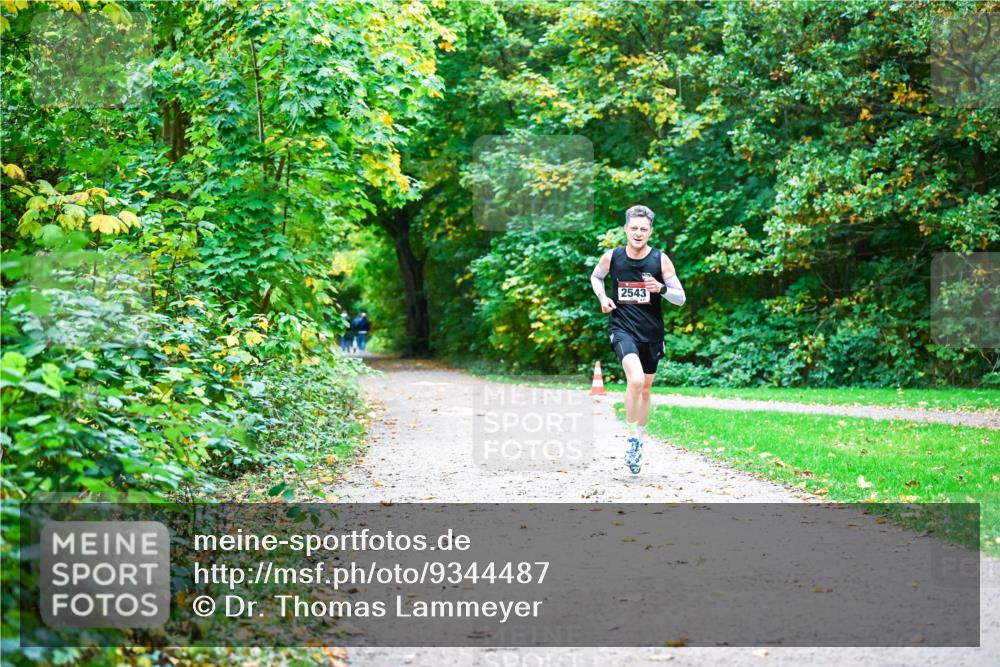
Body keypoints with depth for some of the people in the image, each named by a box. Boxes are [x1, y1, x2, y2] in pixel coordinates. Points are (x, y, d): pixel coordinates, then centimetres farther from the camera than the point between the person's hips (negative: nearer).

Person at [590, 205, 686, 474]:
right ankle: (631, 439, -13)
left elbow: (681, 298, -3)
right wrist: (602, 297, -2)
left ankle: (639, 440, 37)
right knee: (636, 380, -27)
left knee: (646, 388, 16)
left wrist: (661, 288, -23)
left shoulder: (661, 259, -6)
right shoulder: (612, 257, -5)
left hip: (651, 332, 2)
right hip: (622, 328, -2)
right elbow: (595, 277, 17)